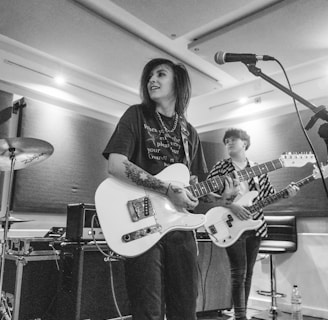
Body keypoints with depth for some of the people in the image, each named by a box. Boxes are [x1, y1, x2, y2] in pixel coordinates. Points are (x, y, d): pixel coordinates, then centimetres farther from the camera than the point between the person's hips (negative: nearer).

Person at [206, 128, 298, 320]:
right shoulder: (221, 167, -3)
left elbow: (269, 195, 11)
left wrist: (287, 193, -6)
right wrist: (231, 206, -18)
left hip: (255, 225, 4)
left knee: (248, 272, 12)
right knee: (239, 273, -6)